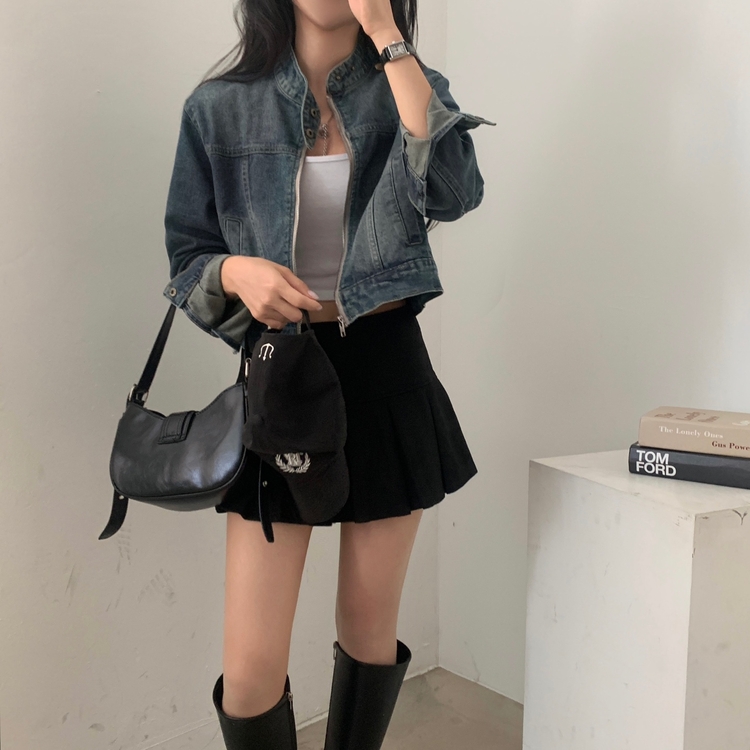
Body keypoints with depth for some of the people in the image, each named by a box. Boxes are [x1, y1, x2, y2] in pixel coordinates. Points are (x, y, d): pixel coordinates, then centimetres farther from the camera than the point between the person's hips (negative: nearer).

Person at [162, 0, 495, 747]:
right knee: (252, 669, -2)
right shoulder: (221, 106, 1)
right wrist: (235, 272, -18)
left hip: (388, 374, 1)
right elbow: (187, 258, 5)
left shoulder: (408, 89, 4)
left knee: (371, 635, 13)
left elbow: (453, 191, -17)